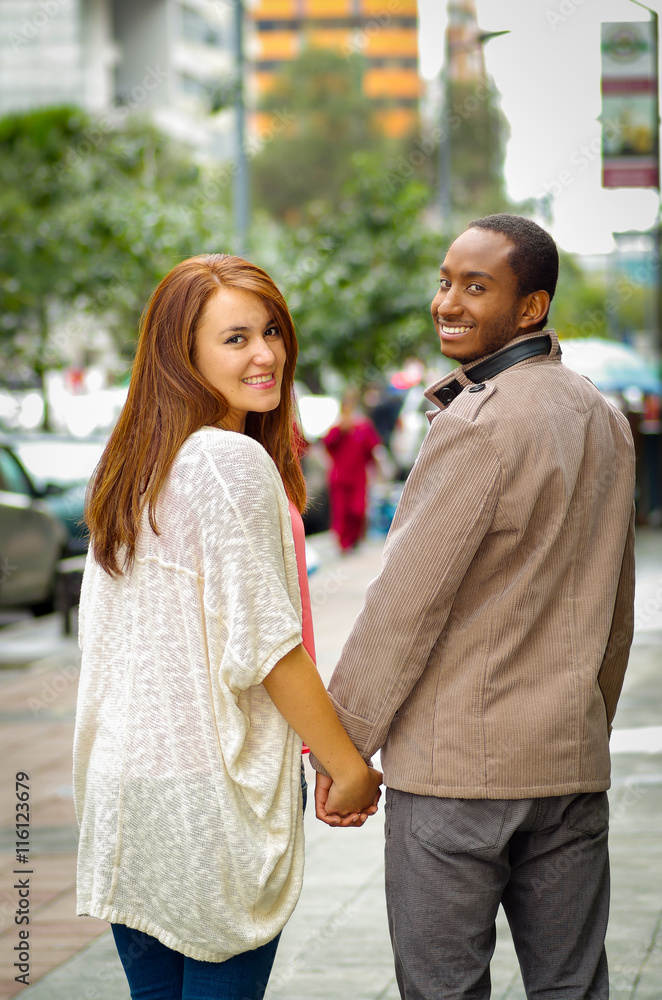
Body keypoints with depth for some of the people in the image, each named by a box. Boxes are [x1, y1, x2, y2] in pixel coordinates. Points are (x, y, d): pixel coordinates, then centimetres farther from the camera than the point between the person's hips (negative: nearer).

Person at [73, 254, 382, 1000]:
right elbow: (264, 643, -16)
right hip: (210, 786, -8)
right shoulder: (234, 462, -15)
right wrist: (349, 768, -7)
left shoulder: (130, 462, 11)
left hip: (120, 772, 8)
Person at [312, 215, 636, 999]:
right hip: (571, 762, 8)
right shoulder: (603, 420, 11)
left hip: (455, 766, -8)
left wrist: (343, 742, -7)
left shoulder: (477, 425, -15)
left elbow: (406, 602, -15)